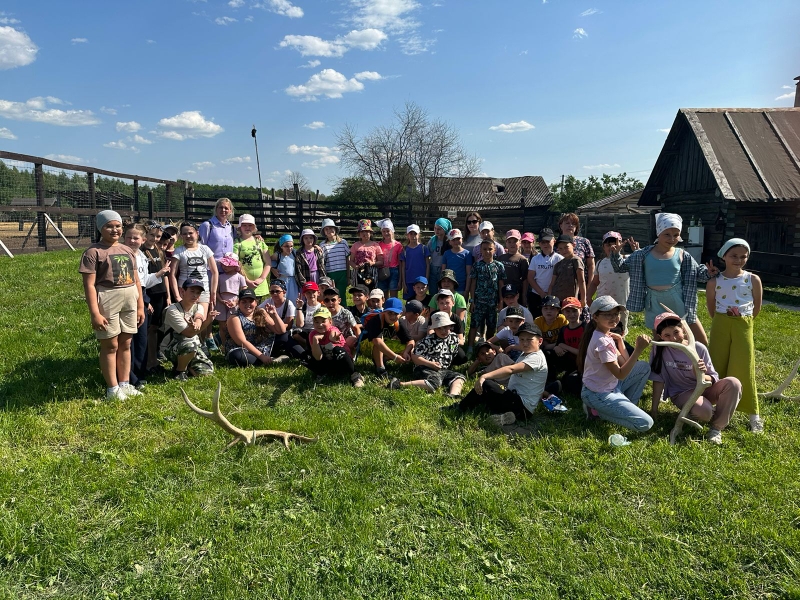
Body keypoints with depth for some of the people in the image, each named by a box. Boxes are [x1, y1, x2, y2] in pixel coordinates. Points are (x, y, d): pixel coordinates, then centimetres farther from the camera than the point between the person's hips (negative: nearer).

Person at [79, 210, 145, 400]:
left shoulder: (128, 251, 12)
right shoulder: (94, 252, -8)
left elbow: (136, 281, 15)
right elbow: (89, 285, -12)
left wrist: (140, 306, 12)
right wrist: (95, 313, -18)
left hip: (130, 301, 6)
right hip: (107, 302, -6)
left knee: (125, 343, 13)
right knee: (110, 345, 3)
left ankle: (124, 384, 24)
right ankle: (112, 388, 14)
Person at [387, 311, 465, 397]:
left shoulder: (454, 338, 12)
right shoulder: (429, 340, -5)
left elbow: (453, 354, 29)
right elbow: (414, 356, -8)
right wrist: (430, 364, -18)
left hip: (443, 370, 7)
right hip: (424, 368, -7)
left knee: (460, 377, -12)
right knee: (435, 382, -36)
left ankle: (453, 395, -41)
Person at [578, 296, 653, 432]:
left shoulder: (606, 336, 6)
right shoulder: (602, 342, -24)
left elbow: (624, 362, 4)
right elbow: (620, 374, -24)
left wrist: (619, 340, -1)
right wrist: (638, 349, -28)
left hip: (610, 386, 10)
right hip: (598, 395, -10)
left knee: (644, 367, 12)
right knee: (645, 424, -15)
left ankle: (628, 406, 13)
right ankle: (599, 411, -1)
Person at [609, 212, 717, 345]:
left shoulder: (682, 255, -2)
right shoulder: (643, 254, -3)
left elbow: (696, 273, 10)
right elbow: (621, 267, 5)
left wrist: (708, 273, -10)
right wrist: (615, 253, -11)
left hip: (679, 302, 1)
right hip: (655, 304, 0)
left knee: (702, 342, 5)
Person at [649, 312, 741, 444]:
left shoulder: (699, 348, -13)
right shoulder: (659, 349, -15)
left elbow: (714, 378, -9)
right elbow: (658, 380, -11)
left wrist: (702, 375, -33)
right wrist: (654, 409, -11)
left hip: (704, 388, 2)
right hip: (682, 393, -2)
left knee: (733, 383, -26)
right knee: (705, 411, -34)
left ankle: (717, 427, -11)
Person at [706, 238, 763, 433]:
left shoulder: (753, 280, -2)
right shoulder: (714, 281, -1)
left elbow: (757, 307, 7)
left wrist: (743, 321, 10)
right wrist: (722, 322, 10)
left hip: (743, 327, -1)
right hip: (720, 325, 1)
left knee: (743, 370, 0)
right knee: (717, 368, 7)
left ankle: (754, 415, 9)